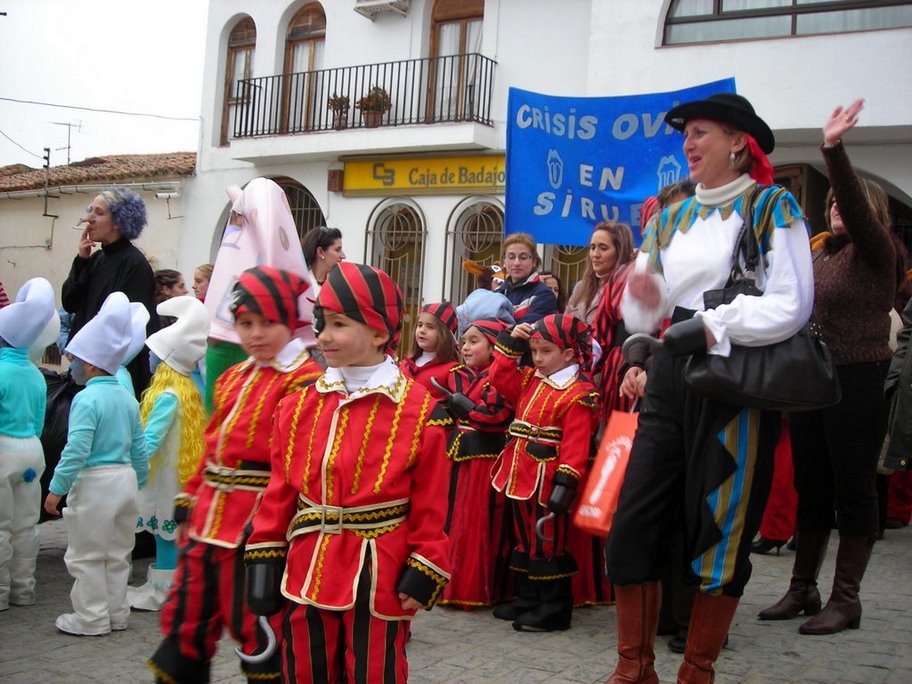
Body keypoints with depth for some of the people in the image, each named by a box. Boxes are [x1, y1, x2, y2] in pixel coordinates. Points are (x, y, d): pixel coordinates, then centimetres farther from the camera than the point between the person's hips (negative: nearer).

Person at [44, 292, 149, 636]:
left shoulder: (86, 399, -15)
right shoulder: (128, 398, 8)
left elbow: (76, 450, -21)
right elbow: (139, 448, 12)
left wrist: (57, 488, -14)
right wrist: (139, 481, 21)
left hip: (94, 482, -8)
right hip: (126, 479, 8)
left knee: (86, 556, 6)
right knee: (117, 553, 17)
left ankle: (92, 618, 13)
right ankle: (117, 613, 26)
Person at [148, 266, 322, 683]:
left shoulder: (305, 381, -12)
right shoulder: (233, 378, 14)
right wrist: (189, 503, 16)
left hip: (257, 525, -8)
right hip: (208, 522, 8)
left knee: (256, 627, 5)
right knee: (186, 620, 16)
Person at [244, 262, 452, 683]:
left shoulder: (418, 410, -9)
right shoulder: (300, 405, 4)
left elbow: (430, 505, -7)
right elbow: (280, 494, 6)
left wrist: (424, 575, -8)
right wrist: (263, 565, 4)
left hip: (378, 579, -4)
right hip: (306, 575, 4)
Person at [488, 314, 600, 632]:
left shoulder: (578, 394, -16)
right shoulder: (529, 381, 11)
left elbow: (575, 444, -20)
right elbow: (499, 377, 17)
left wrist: (565, 482, -25)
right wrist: (510, 344, 7)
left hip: (546, 479, -9)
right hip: (520, 475, 9)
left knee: (548, 543, 1)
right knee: (524, 540, 17)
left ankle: (554, 608, 12)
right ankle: (528, 600, 29)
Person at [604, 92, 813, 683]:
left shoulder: (772, 207, -1)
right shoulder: (670, 218, 15)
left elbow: (792, 303, -13)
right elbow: (638, 317, 15)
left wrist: (711, 327, -18)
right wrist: (646, 303, -7)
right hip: (670, 379, 6)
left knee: (721, 530, 3)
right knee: (633, 523, 2)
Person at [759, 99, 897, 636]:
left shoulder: (875, 250, -5)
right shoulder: (821, 254, 14)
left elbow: (857, 207, -23)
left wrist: (834, 149, -34)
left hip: (857, 383, -7)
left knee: (853, 489, 1)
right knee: (811, 488, 11)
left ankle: (846, 598, 10)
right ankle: (803, 589, 21)